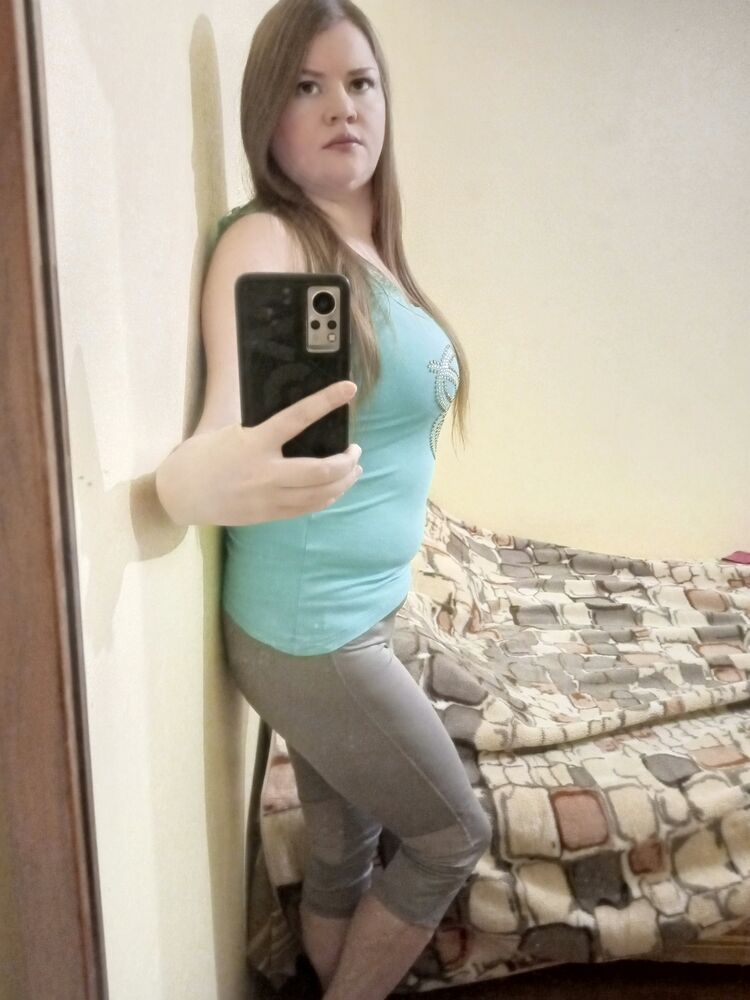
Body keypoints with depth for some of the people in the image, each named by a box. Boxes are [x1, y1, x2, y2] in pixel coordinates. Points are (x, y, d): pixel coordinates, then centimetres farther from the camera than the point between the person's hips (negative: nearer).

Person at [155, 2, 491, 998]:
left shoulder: (371, 247, 10)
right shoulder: (266, 241, -17)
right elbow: (231, 427, -31)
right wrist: (210, 477, -52)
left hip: (360, 613, 7)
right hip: (309, 629, -7)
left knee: (344, 852, 19)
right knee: (455, 837, 9)